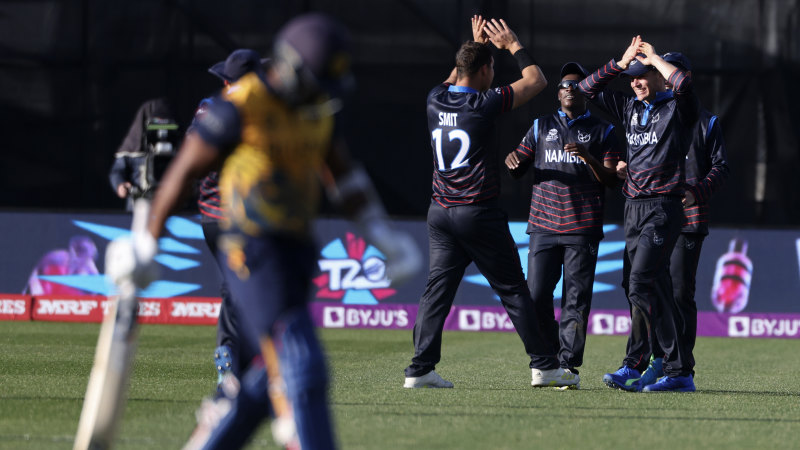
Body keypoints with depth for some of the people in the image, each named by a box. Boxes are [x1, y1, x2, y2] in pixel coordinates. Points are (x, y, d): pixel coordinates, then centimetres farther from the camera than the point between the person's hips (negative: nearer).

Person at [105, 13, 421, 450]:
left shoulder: (318, 106, 6)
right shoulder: (241, 106, -18)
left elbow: (342, 174, 17)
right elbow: (183, 170, -10)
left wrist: (381, 235, 9)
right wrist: (147, 243, -5)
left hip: (294, 249, 8)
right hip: (252, 251, -8)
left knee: (278, 375, 14)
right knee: (301, 369, -16)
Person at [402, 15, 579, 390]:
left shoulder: (436, 100, 4)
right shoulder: (485, 104, -12)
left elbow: (455, 81, 31)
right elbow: (536, 81, -1)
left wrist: (476, 45, 34)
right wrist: (513, 45, 10)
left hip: (441, 213, 5)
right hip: (479, 214, -5)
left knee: (438, 289, 5)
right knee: (513, 290, 2)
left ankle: (420, 369, -3)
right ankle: (544, 366, 5)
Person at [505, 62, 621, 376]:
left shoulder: (602, 131, 12)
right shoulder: (541, 126, 19)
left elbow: (611, 181, 4)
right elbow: (517, 169, 19)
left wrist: (589, 158, -15)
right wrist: (513, 160, -5)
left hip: (582, 229, -2)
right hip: (544, 225, 2)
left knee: (576, 299, -8)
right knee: (537, 295, -6)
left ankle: (568, 365, -7)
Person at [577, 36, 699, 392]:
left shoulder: (677, 107, -4)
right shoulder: (630, 107, 16)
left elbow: (682, 82, -26)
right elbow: (587, 89, 18)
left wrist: (652, 58, -10)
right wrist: (622, 62, 8)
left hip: (663, 208, -8)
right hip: (634, 207, 8)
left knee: (641, 283, -18)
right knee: (648, 288, 6)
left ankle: (633, 366, -16)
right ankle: (679, 373, 8)